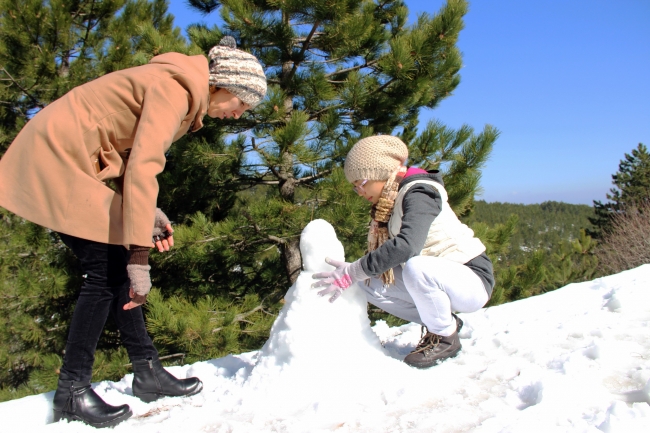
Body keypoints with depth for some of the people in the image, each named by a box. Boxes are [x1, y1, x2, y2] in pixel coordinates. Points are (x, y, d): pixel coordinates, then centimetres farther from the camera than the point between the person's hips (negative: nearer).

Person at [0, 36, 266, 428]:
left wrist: (149, 214, -1)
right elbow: (141, 169, -29)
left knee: (117, 267, 6)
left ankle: (148, 372, 12)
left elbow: (134, 154, 12)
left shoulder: (186, 93, 11)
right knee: (107, 270, -10)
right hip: (58, 156, -10)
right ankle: (72, 391, 3)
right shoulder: (175, 88, -20)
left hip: (71, 159, 10)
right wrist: (140, 255, -30)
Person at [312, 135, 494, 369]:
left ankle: (445, 336, -10)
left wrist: (353, 272, -37)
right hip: (434, 279, 8)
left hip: (470, 280, -8)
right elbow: (381, 253, 7)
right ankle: (443, 321, 6)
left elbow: (407, 245, -39)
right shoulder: (390, 201, 6)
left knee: (415, 267, -36)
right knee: (372, 286, -5)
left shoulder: (419, 193, -21)